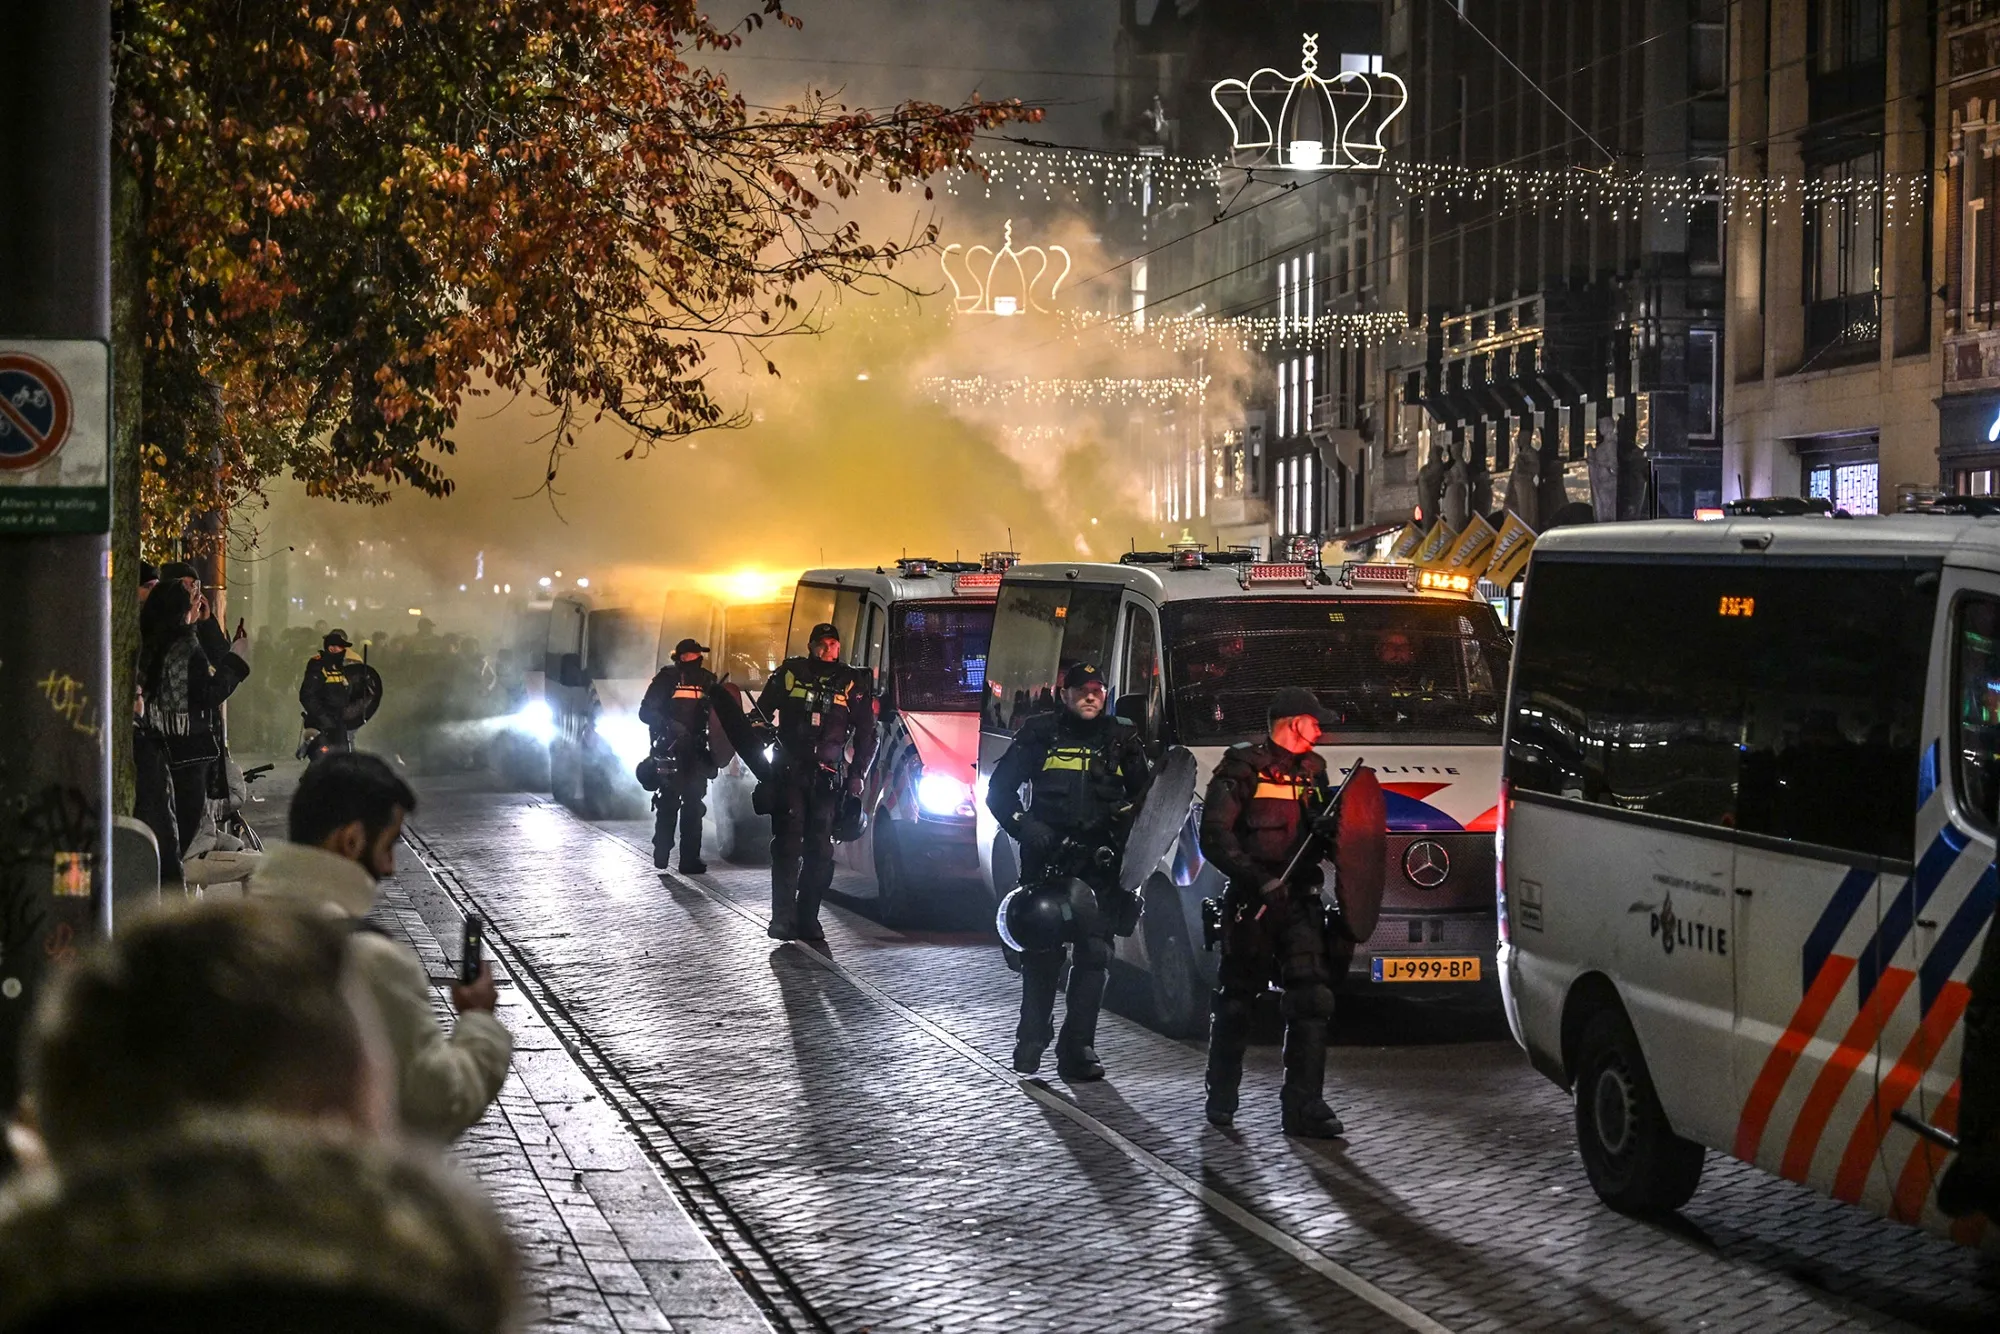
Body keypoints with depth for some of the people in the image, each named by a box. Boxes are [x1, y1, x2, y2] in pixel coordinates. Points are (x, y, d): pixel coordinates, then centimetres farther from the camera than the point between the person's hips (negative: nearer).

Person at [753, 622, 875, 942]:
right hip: (788, 772, -1)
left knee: (819, 849, 0)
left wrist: (858, 774, 4)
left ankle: (808, 918, 5)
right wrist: (758, 758, 3)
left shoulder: (852, 683, 9)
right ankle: (783, 918, -11)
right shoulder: (789, 673, 7)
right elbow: (761, 715, 13)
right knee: (787, 844, -8)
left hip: (828, 778, 1)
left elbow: (866, 733, 12)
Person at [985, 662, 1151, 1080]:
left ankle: (1078, 1049, -2)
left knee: (1094, 954, -4)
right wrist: (1023, 825, -9)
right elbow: (1000, 790, 7)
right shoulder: (1040, 733, 6)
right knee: (1041, 953, 0)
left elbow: (1146, 793, 18)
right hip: (1047, 858, -1)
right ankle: (1031, 1041, 13)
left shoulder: (1122, 739, 12)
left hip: (1101, 864, 1)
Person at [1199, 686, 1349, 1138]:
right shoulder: (1244, 766, -5)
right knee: (1236, 1000, 6)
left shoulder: (1313, 770, 16)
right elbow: (1215, 836, -12)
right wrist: (1260, 880, -22)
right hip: (1251, 904, -5)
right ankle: (1221, 1098, 20)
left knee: (1312, 1000, -7)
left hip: (1300, 901, 5)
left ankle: (1304, 1105, -7)